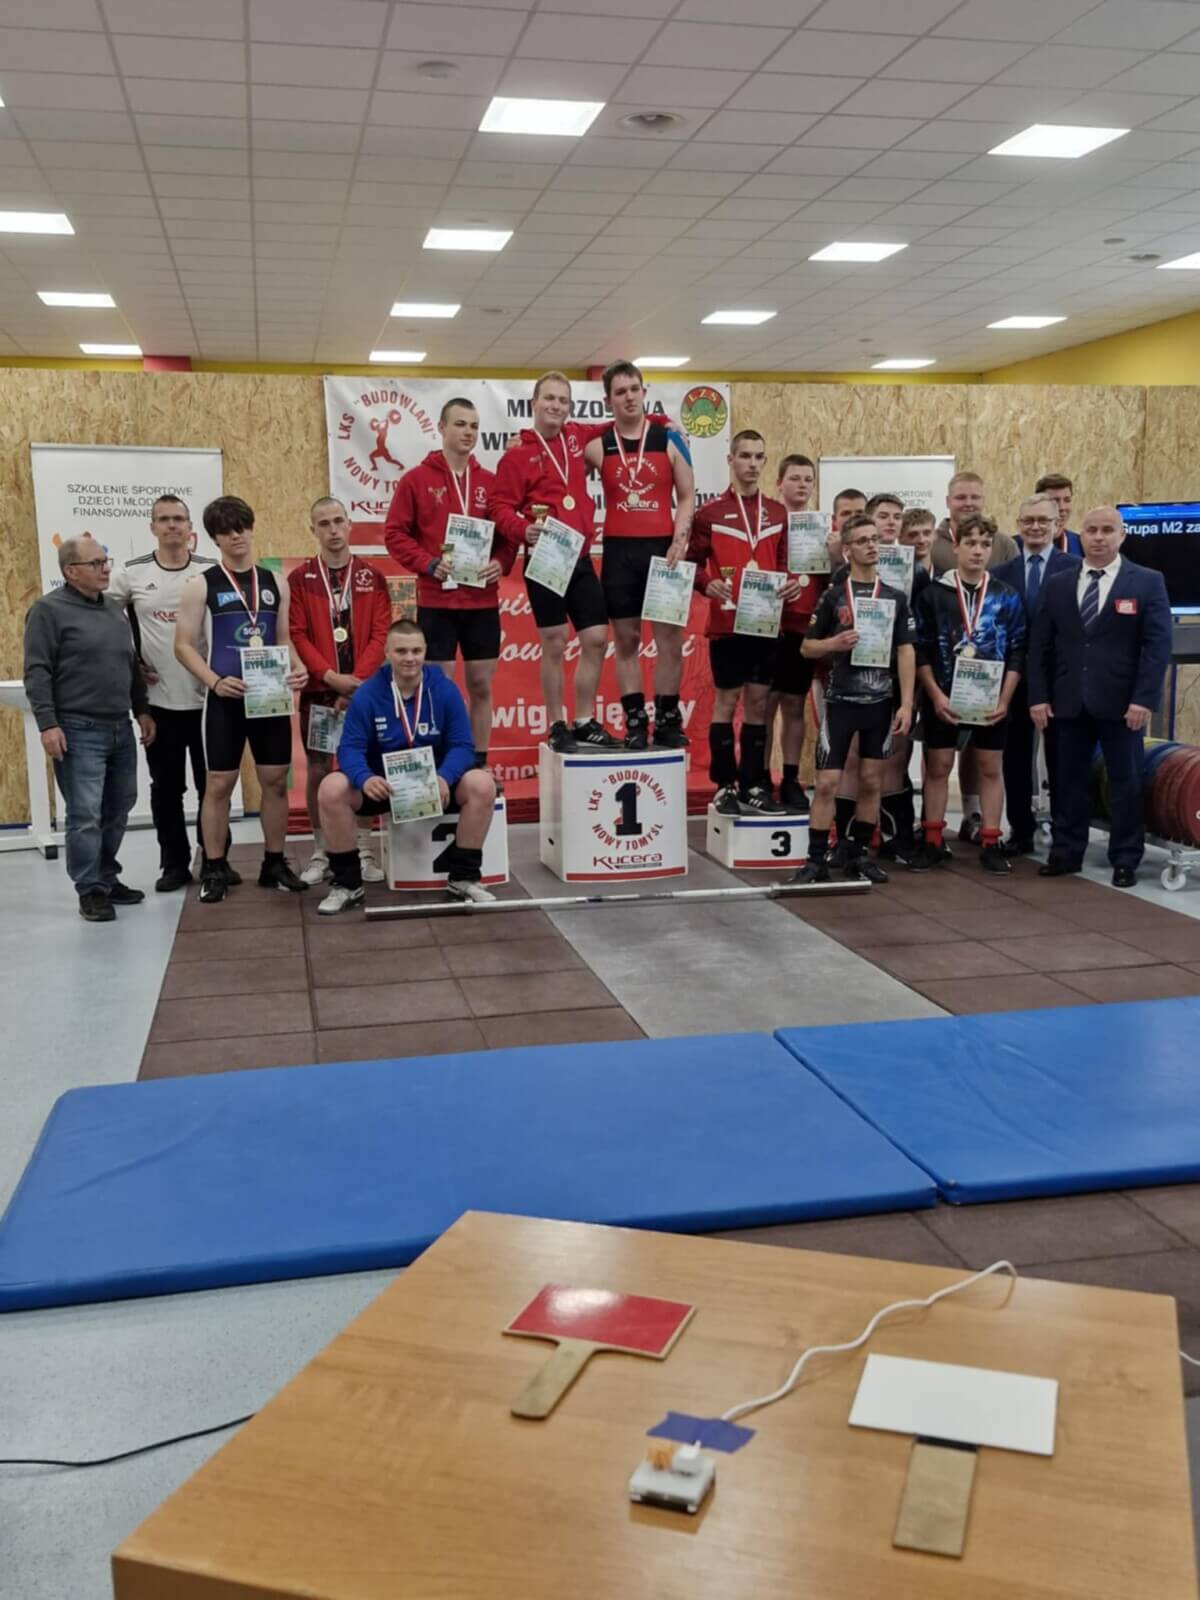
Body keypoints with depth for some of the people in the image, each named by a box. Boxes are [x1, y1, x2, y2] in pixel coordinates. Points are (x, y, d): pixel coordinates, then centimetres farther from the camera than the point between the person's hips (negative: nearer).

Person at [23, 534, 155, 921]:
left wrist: (142, 710, 18)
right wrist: (47, 724, -17)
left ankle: (107, 878, 24)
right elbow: (37, 673, -10)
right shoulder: (48, 610, -5)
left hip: (120, 729, 7)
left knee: (117, 810, 11)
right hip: (79, 731, -7)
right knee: (85, 815, -6)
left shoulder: (114, 610, 16)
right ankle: (90, 890, 2)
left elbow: (132, 666, 23)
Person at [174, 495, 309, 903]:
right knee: (220, 783, 1)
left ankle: (274, 864, 18)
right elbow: (184, 646, -4)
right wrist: (216, 682, -18)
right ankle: (214, 869, 11)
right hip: (226, 698, -3)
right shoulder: (201, 585, -2)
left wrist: (297, 670, -6)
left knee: (276, 779, 6)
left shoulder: (274, 582, 9)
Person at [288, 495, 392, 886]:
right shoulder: (300, 577, 2)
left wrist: (358, 679, -11)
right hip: (319, 688, 0)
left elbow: (380, 633, -1)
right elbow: (299, 635, -3)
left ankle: (365, 849, 12)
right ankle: (320, 851, 13)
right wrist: (332, 676, -13)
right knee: (318, 769, 4)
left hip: (364, 687, 0)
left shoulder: (371, 575, 4)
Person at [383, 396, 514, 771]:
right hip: (436, 601, -3)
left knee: (481, 686, 8)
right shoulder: (416, 479, 0)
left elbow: (507, 532, 13)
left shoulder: (490, 482, 9)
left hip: (483, 601, 3)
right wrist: (429, 564, -15)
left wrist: (501, 562, -7)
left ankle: (479, 766, 17)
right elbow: (395, 533, -2)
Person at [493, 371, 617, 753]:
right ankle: (556, 728, 13)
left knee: (597, 639, 5)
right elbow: (502, 508, -9)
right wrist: (524, 530, -27)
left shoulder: (578, 437, 10)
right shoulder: (517, 454, -5)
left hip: (581, 559, 5)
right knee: (554, 644, 0)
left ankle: (585, 722, 19)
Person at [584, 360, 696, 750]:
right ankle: (635, 722, 9)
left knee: (670, 637, 0)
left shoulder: (670, 438, 3)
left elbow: (687, 496, 5)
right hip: (618, 551, 1)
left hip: (662, 548, 0)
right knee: (626, 640, 3)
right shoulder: (597, 445, 4)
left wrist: (679, 540, -7)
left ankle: (668, 719, 9)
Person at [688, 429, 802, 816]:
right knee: (727, 700, 1)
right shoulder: (710, 512, -1)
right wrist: (707, 585, -22)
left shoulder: (777, 513, 11)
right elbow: (693, 563, -3)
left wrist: (791, 582, -5)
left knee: (758, 702, 8)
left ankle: (752, 786, 15)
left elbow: (783, 562, 15)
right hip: (727, 622, -4)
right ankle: (724, 787, 10)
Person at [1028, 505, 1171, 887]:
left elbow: (1158, 645, -6)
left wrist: (1144, 699, -15)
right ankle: (1066, 853, 19)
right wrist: (1038, 696, -1)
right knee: (1069, 781, 9)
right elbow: (1041, 646, 8)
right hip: (1069, 702, 3)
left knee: (1126, 783, 4)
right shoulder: (1056, 585, 9)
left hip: (1123, 703, -3)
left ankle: (1125, 861, 13)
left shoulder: (1148, 582, 0)